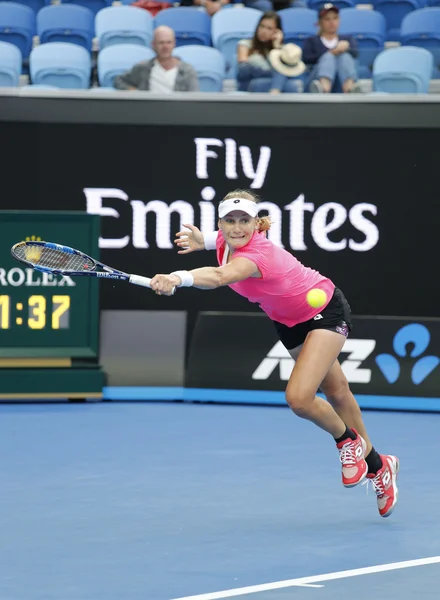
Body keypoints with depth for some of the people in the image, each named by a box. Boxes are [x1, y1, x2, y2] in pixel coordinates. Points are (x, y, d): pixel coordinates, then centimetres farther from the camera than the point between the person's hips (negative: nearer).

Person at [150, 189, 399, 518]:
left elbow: (219, 277, -61)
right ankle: (376, 465, 37)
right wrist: (204, 240, -1)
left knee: (299, 398, -25)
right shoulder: (226, 241, -14)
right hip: (289, 322, 9)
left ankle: (348, 440, 6)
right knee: (335, 393, 20)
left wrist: (179, 278, -77)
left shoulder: (258, 254, -39)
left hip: (325, 312, -9)